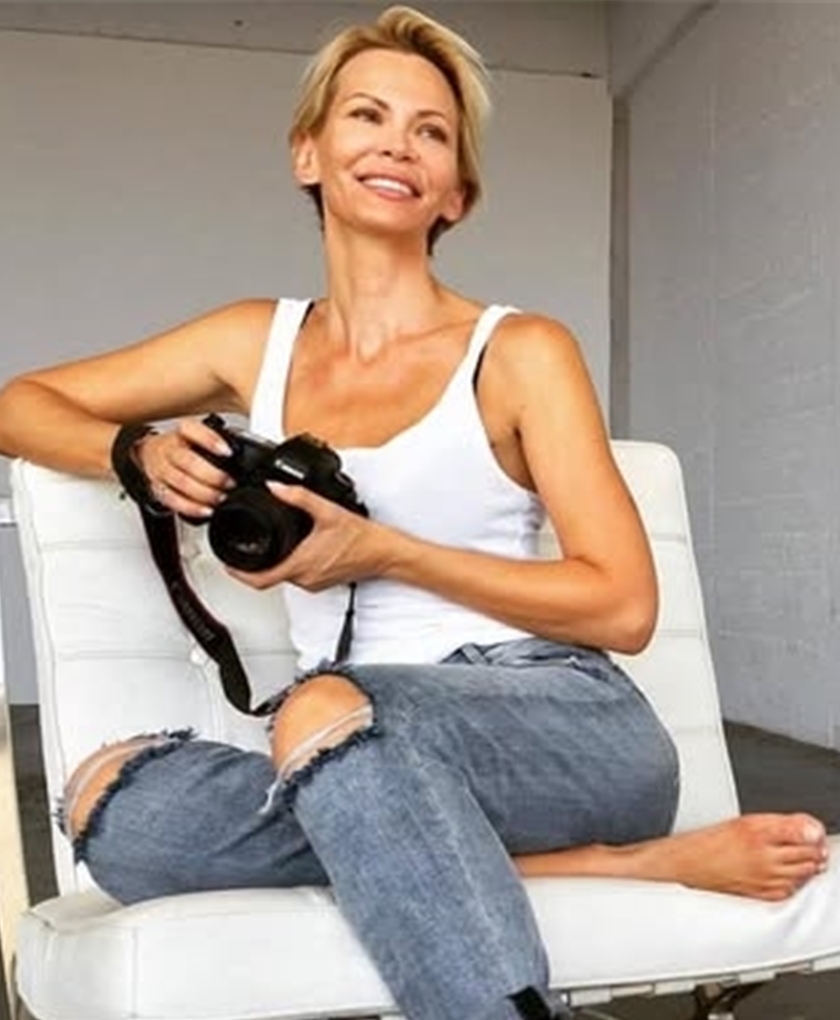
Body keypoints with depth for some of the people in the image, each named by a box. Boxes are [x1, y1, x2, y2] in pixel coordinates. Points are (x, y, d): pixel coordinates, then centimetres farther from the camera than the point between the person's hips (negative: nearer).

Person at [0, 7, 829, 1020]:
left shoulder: (520, 351, 2)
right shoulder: (258, 343, 13)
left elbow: (623, 607, -4)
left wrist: (382, 552, -12)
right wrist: (142, 453, -3)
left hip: (573, 731, -5)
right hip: (370, 762, 5)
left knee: (325, 708, -35)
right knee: (117, 809, -26)